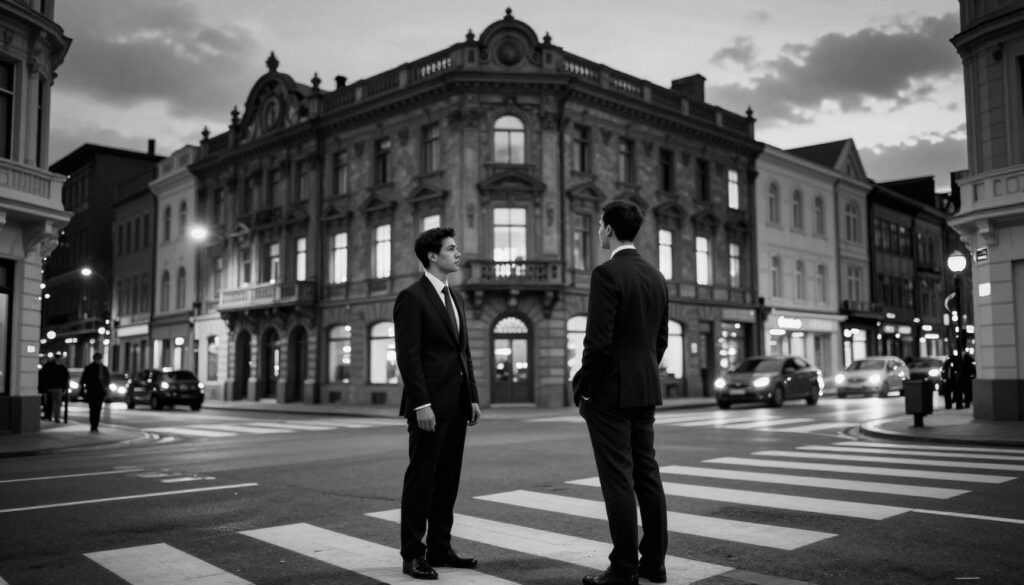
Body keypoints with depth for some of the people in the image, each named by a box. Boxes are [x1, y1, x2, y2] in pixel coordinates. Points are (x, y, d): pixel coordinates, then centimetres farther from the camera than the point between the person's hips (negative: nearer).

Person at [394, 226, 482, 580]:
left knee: (448, 479, 11)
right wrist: (421, 403, -20)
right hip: (429, 405, -8)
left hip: (456, 404, 8)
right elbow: (408, 355, -15)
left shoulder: (455, 298, 17)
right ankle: (412, 554, 9)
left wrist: (473, 397, 12)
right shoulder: (412, 297, -9)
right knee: (421, 479, 0)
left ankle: (440, 548, 20)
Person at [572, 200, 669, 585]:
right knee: (646, 474, 12)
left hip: (610, 391, -8)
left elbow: (598, 341, -19)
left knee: (618, 480, -3)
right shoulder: (657, 277, 11)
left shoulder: (607, 273, -14)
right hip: (645, 390, 8)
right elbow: (661, 339, 14)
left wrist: (582, 387, -8)